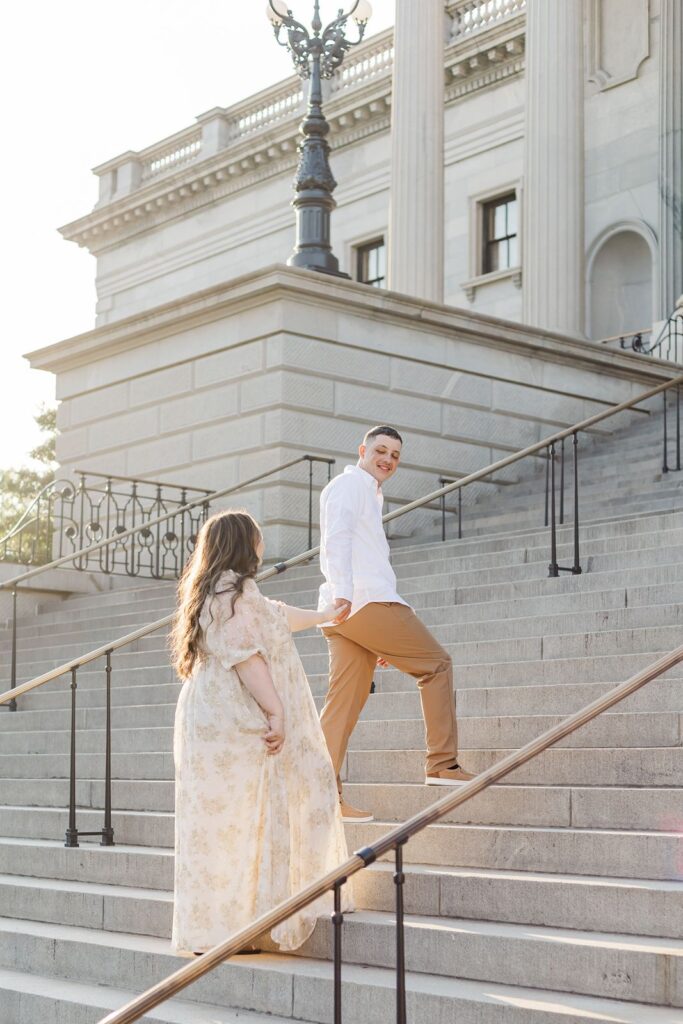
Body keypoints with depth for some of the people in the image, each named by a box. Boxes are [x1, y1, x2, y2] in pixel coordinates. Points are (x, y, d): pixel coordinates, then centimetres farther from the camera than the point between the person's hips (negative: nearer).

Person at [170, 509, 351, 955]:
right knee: (235, 823, -7)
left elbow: (275, 616, 37)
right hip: (234, 730, -11)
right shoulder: (235, 590, -13)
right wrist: (276, 712, -22)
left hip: (221, 724, 11)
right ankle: (225, 924, -3)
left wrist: (322, 616, 51)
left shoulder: (218, 590, 21)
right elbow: (246, 656, -22)